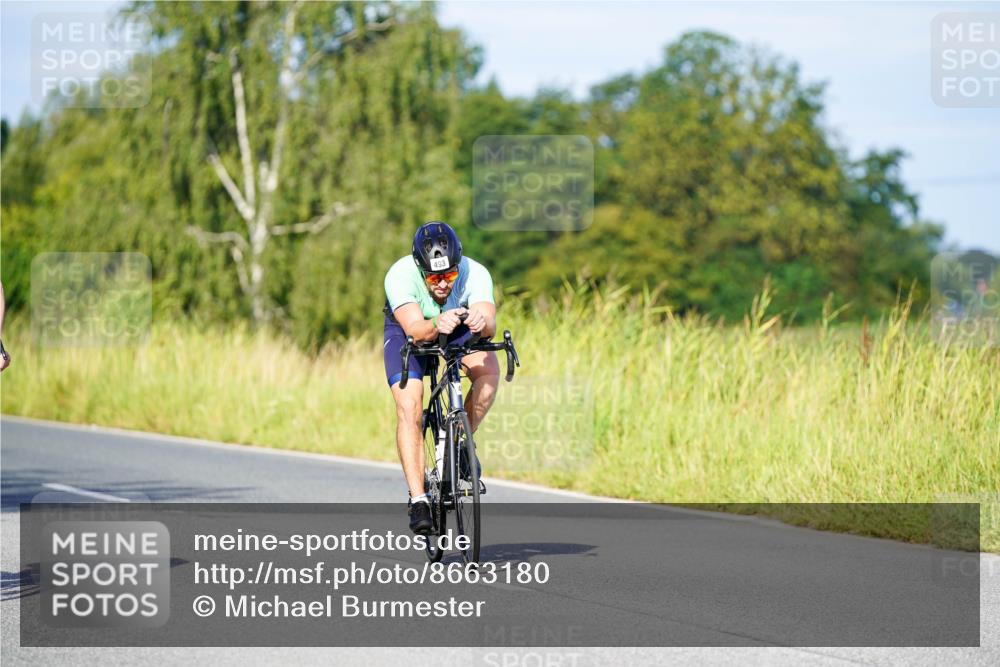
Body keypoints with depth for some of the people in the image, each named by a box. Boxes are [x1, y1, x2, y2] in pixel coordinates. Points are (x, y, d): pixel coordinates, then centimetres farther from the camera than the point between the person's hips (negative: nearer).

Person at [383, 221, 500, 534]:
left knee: (489, 370, -29)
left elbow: (490, 324, -45)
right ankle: (417, 499, -18)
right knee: (409, 408, -21)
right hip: (407, 330, -1)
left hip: (458, 327, 1)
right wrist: (437, 326, -68)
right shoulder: (400, 275, -36)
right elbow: (416, 330, -46)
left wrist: (481, 321, -68)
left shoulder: (475, 274, -32)